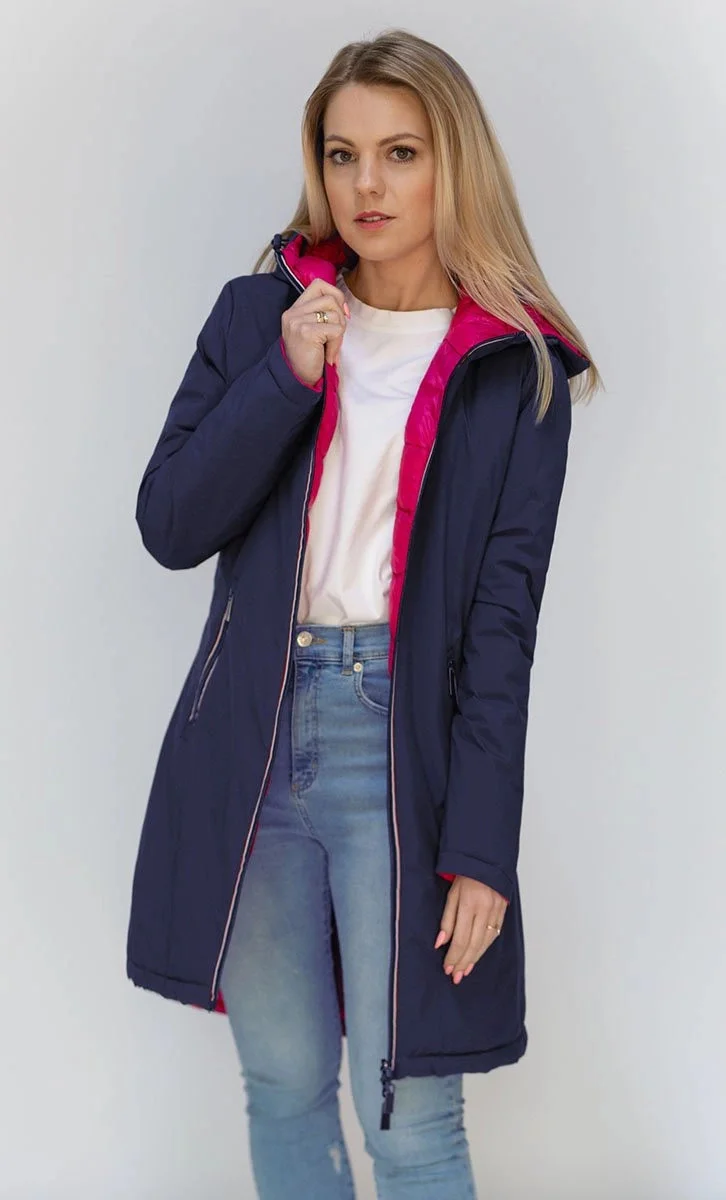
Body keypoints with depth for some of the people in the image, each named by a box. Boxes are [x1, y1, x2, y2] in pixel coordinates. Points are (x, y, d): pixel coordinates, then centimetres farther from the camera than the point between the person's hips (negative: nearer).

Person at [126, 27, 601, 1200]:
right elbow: (169, 527, 0)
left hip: (402, 745, -3)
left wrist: (481, 847, -10)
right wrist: (287, 377, -12)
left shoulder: (517, 369, -1)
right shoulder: (261, 313, 7)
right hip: (250, 738, 3)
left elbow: (504, 618, -5)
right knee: (283, 1089, 13)